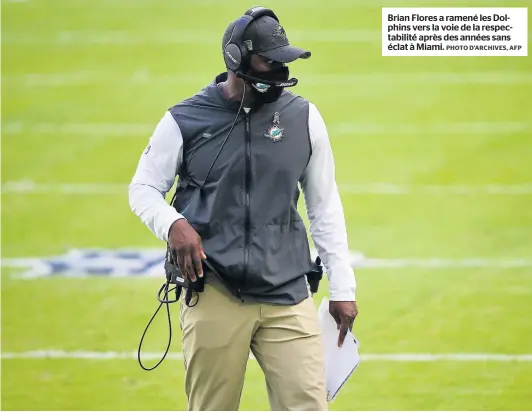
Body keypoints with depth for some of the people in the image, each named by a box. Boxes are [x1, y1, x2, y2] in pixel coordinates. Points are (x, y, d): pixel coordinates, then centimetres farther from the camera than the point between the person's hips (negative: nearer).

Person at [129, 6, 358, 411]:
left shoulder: (302, 116, 7)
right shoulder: (185, 119, 1)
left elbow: (324, 205, 13)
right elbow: (144, 188, 10)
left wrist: (342, 287, 9)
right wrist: (173, 224, -13)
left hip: (288, 298, 2)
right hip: (213, 297, -1)